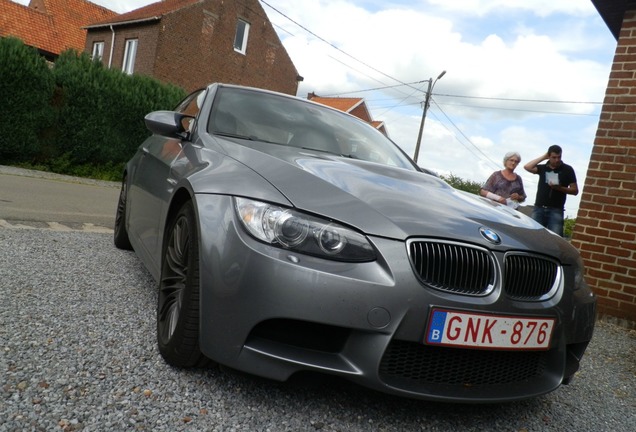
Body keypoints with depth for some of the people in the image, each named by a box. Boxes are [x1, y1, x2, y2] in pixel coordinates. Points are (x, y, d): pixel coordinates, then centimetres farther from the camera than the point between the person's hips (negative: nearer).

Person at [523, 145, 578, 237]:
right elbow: (527, 167, -6)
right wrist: (543, 157, 0)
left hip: (556, 210, -2)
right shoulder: (543, 168, 12)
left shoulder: (567, 170, 6)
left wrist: (559, 188, -13)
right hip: (539, 208, 2)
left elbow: (575, 190, 5)